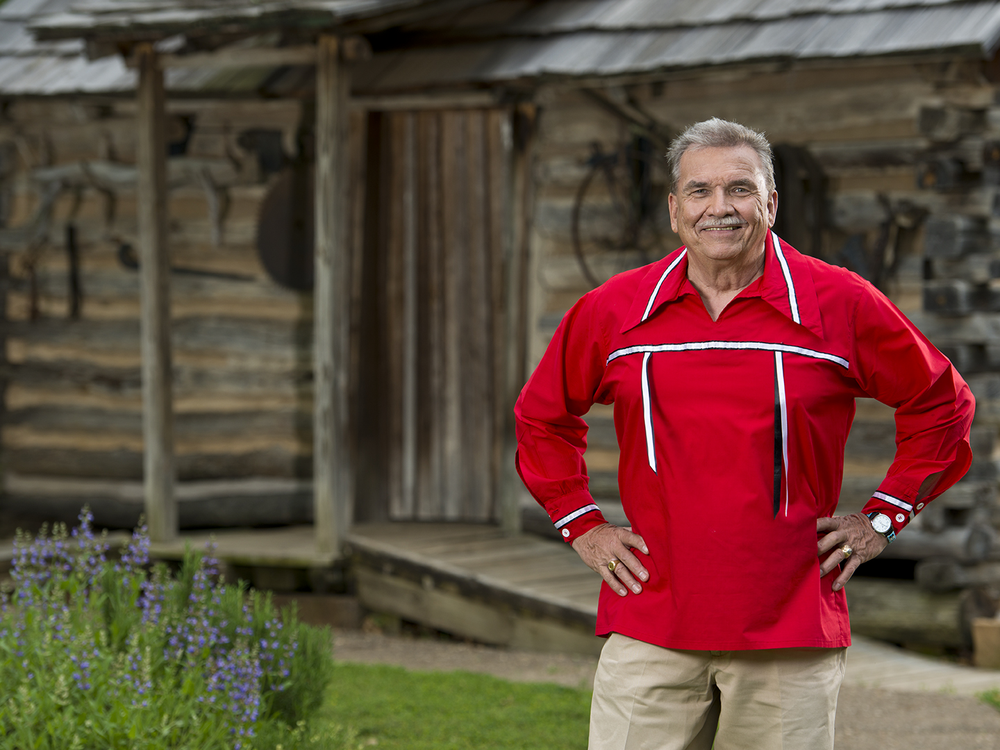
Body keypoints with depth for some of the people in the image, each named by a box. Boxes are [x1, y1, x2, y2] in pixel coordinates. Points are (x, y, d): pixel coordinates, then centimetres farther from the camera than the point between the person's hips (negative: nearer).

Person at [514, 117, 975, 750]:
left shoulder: (841, 305, 0)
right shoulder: (612, 311, 5)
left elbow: (942, 405, 12)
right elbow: (543, 417, 22)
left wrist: (884, 518, 7)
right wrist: (582, 526, 12)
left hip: (790, 638, -1)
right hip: (650, 634, 1)